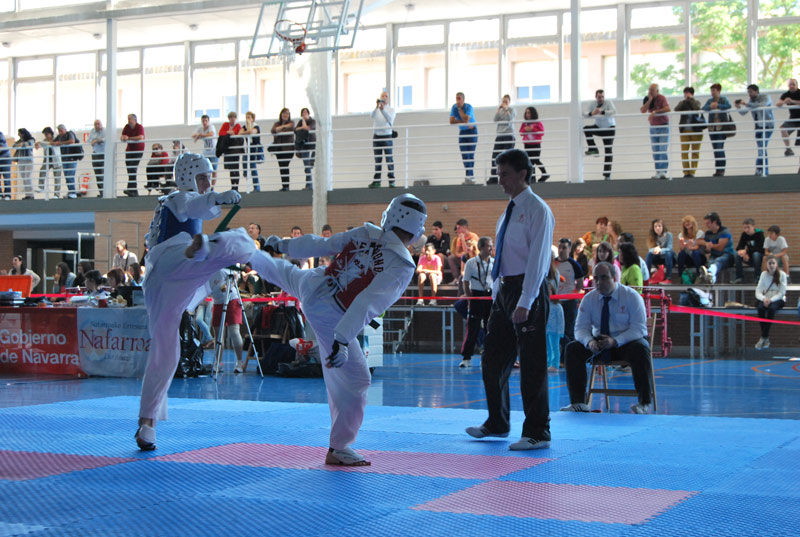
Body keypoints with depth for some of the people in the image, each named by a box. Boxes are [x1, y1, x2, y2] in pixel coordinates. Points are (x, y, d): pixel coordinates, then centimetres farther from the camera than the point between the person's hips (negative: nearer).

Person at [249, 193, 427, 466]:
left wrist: (283, 244, 16)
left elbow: (319, 245, 1)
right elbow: (368, 303, -33)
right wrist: (342, 340, -35)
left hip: (311, 287, 7)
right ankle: (338, 448, 11)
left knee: (286, 272, 39)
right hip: (330, 318, -7)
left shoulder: (364, 233, -8)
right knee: (354, 381, 4)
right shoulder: (402, 267, -24)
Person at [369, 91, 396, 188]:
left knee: (389, 159, -4)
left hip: (387, 136, -2)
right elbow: (373, 115, -11)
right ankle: (376, 181, 5)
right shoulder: (376, 110, 11)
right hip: (376, 136, 2)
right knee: (377, 160, 3)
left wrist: (383, 109, -26)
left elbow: (390, 120, -13)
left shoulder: (391, 110, 6)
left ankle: (391, 181, -3)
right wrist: (377, 107, -29)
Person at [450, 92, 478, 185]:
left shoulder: (468, 107, -16)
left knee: (470, 154, -9)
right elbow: (451, 121, -12)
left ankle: (470, 176, -12)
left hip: (472, 131, -5)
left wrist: (460, 108, -22)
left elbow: (466, 120, -29)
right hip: (462, 132, 5)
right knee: (464, 155, 0)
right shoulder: (454, 107, -3)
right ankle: (470, 176, 5)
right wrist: (464, 123, -18)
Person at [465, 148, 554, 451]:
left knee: (531, 363, -4)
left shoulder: (537, 210, -10)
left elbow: (538, 259, -16)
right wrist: (497, 294, 15)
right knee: (493, 360, 14)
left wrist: (525, 303, -21)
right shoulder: (508, 212, 17)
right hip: (504, 290, 9)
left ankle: (537, 433, 4)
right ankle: (497, 423, 29)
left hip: (528, 291, -9)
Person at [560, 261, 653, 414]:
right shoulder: (589, 299, 0)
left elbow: (639, 328, -17)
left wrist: (615, 341, -32)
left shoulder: (631, 296, -10)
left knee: (640, 349, -37)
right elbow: (581, 327, -2)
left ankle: (644, 403, -32)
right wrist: (589, 341, -27)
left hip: (626, 343, -4)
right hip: (599, 343, 4)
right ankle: (578, 402, -20)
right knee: (573, 348, -20)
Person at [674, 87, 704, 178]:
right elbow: (676, 109, -9)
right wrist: (685, 100, -10)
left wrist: (691, 99, -7)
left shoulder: (696, 102, 9)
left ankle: (692, 171, 4)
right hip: (684, 130, 1)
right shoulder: (682, 103, 11)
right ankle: (686, 172, -6)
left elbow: (697, 108, -14)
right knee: (684, 151, -7)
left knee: (695, 152, 0)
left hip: (696, 130, -1)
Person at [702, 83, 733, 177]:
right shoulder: (709, 101, 14)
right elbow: (703, 108, -2)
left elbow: (728, 106, -15)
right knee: (715, 149, 4)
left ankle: (721, 169, -9)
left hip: (722, 127, -4)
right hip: (712, 128, 4)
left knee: (720, 148, -12)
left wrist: (717, 105, -18)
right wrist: (710, 106, -20)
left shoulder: (724, 99, 4)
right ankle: (718, 169, 8)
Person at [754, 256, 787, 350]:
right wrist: (764, 298, -23)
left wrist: (771, 300, -24)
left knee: (771, 307, -37)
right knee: (760, 308, -33)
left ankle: (763, 337, -32)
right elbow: (758, 292, -2)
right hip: (765, 299, 2)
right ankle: (766, 338, -28)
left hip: (778, 300, -2)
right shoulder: (764, 274, 3)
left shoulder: (782, 274, -5)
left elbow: (782, 293, -9)